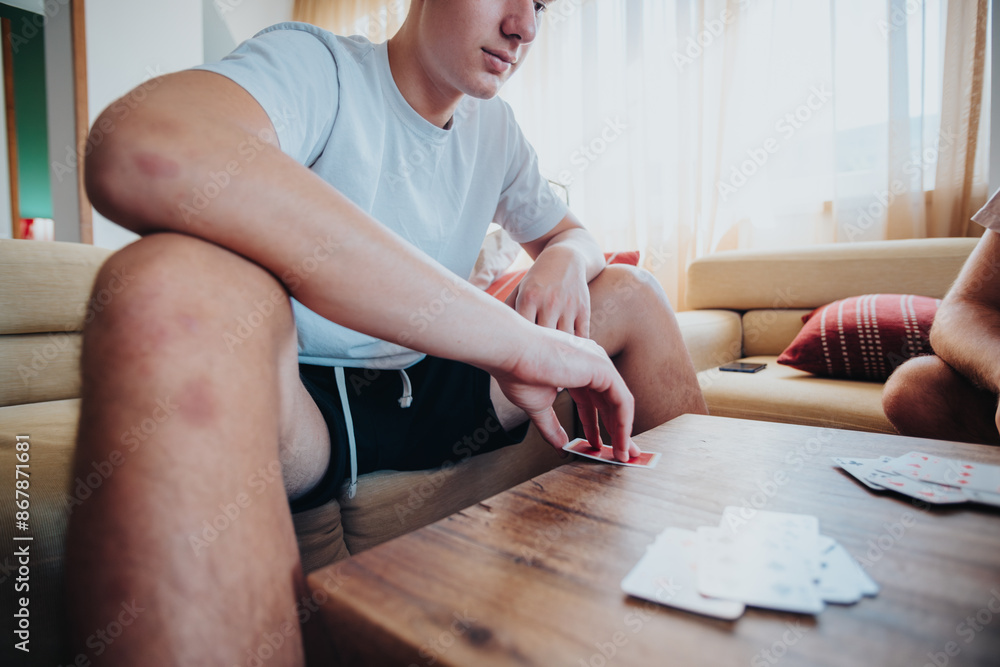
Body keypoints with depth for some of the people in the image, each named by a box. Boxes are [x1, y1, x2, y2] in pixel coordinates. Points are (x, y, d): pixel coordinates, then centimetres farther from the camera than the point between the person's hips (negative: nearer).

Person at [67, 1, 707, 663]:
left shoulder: (495, 127, 9)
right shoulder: (314, 62, -12)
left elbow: (571, 233, 20)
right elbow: (135, 151, -35)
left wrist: (565, 260, -9)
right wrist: (518, 340, -38)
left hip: (430, 394, 6)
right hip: (296, 401, -5)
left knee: (631, 293, 4)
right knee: (177, 289, -36)